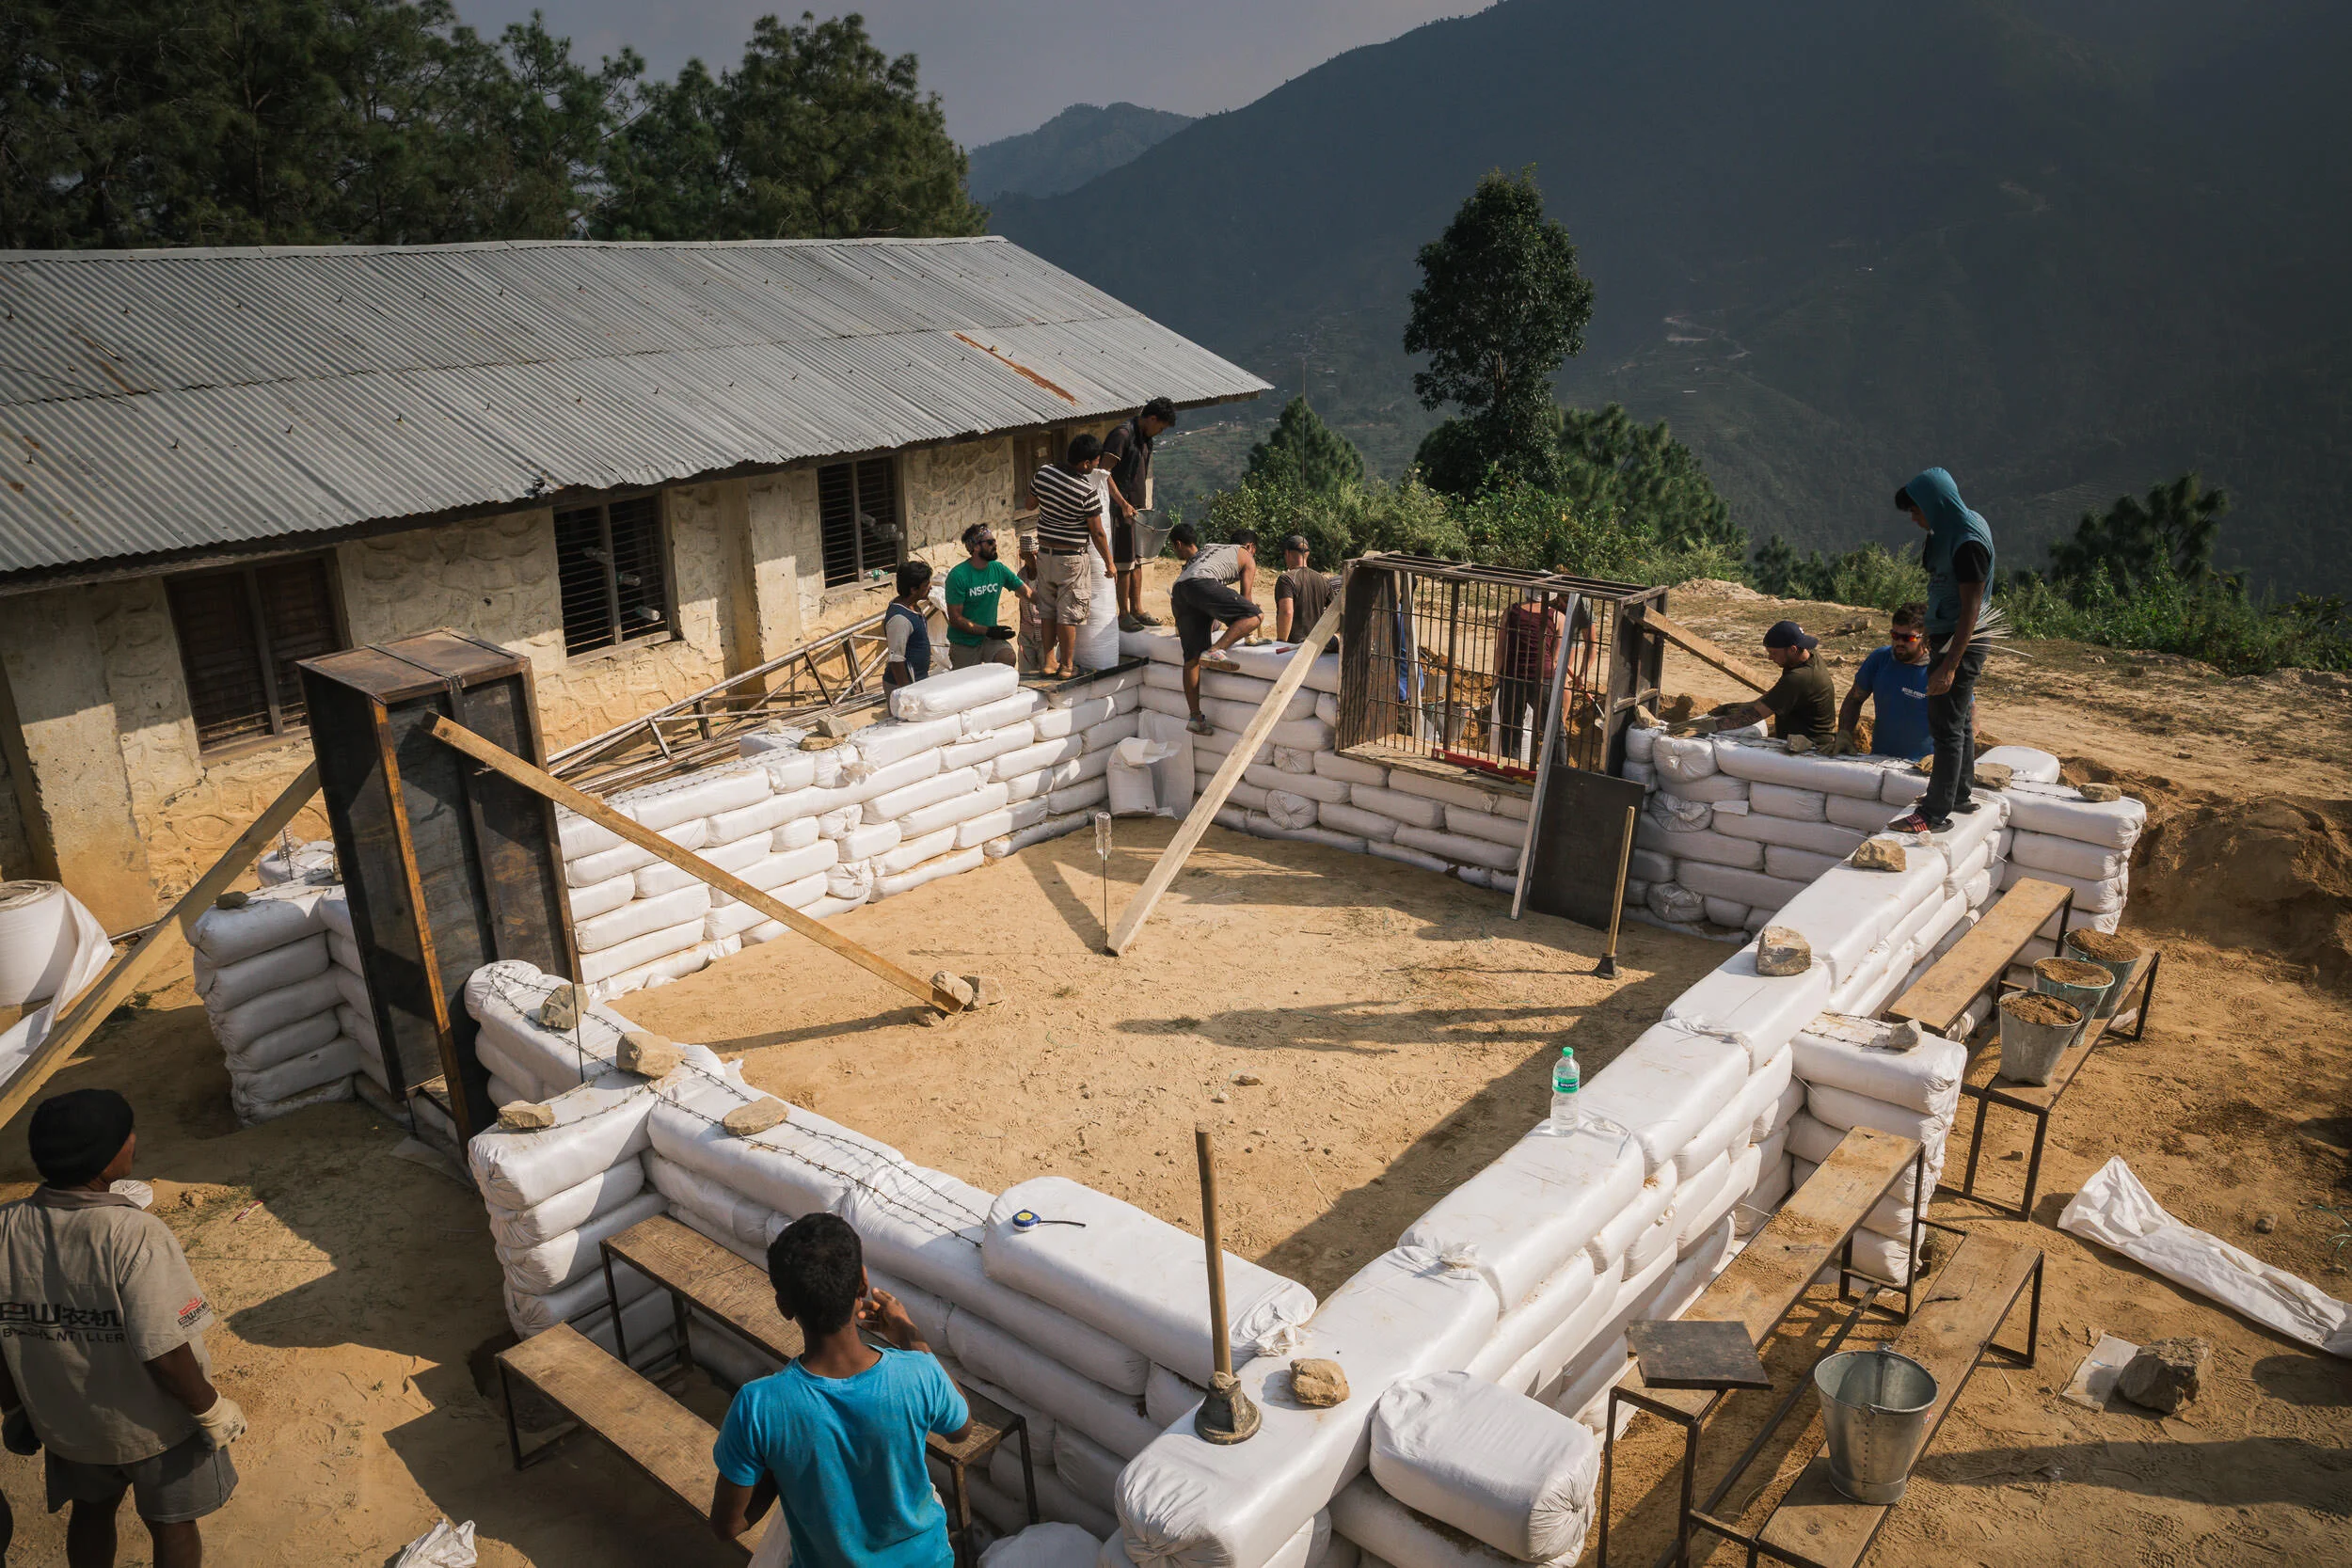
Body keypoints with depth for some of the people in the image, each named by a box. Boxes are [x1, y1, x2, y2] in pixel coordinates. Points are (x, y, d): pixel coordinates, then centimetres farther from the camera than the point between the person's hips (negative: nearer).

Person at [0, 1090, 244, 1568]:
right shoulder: (134, 1236, -32)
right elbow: (164, 1354, -30)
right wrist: (214, 1411, -13)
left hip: (65, 1422, 5)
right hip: (155, 1424, -4)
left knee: (91, 1513, 30)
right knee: (172, 1528, 19)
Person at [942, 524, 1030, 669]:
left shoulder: (998, 569, 0)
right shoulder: (958, 575, -15)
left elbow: (1029, 593, 6)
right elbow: (955, 619, -16)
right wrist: (988, 630, -21)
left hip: (990, 639, 3)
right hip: (964, 642, -3)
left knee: (1008, 658, -26)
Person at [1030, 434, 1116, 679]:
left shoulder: (1044, 473, -4)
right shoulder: (1087, 491, -20)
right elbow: (1097, 533, -12)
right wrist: (1109, 563, 0)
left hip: (1045, 554, 6)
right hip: (1072, 559, -6)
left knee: (1048, 610, 14)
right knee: (1069, 613, 4)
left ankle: (1049, 661, 20)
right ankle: (1067, 665, 12)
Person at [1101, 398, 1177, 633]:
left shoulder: (1144, 439, 14)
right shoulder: (1122, 435, -16)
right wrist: (1123, 503, -24)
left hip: (1137, 508, 9)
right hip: (1122, 509, -9)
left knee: (1137, 560, 13)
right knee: (1125, 563, -4)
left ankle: (1136, 609, 21)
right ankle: (1124, 615, 2)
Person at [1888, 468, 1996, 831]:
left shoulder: (1967, 541, -22)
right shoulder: (1955, 530, 8)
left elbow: (1971, 608, -24)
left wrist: (1949, 666, -25)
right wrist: (1933, 637, 25)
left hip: (1959, 644, -10)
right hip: (1947, 639, 10)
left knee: (1947, 728, -4)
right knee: (1960, 722, 19)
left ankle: (1936, 814, 1)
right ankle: (1959, 796, 32)